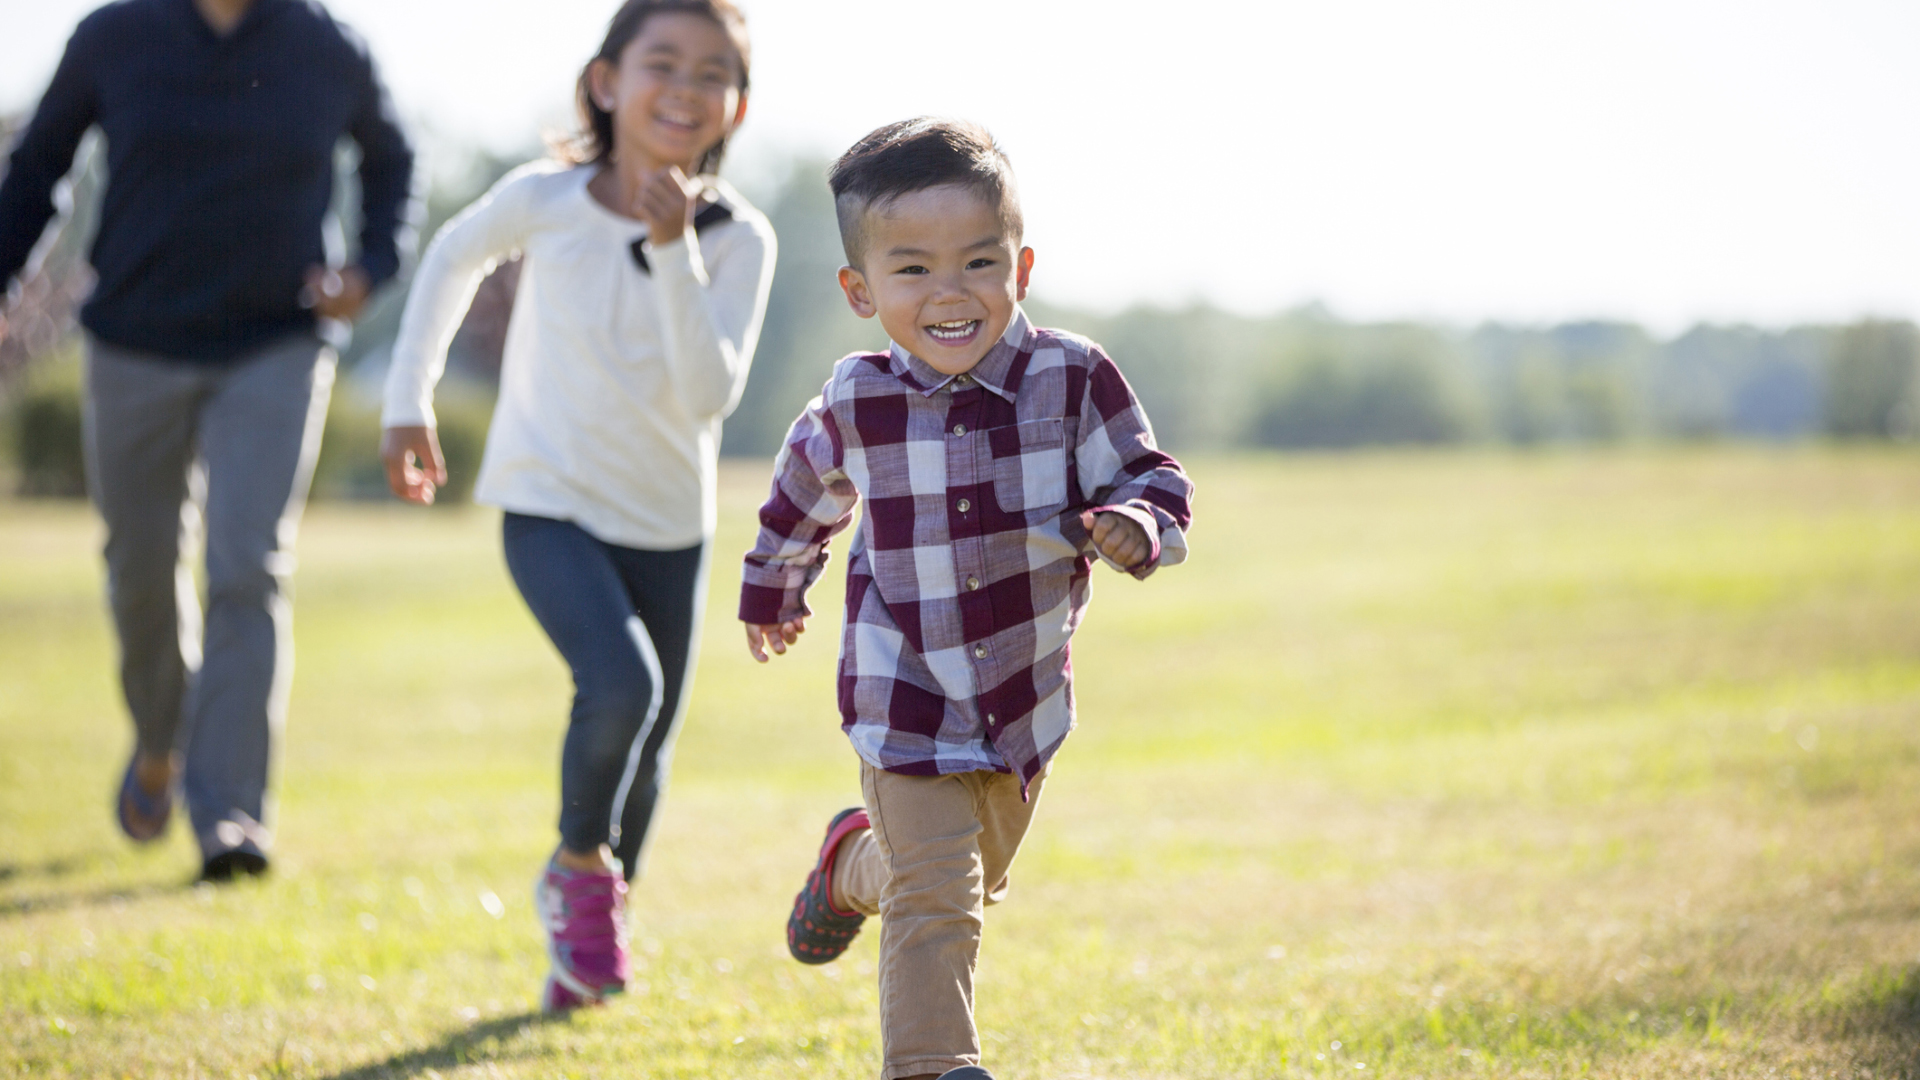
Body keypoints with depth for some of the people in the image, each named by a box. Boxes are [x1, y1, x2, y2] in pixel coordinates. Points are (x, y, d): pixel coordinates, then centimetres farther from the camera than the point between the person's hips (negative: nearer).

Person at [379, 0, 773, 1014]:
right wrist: (409, 400, 9)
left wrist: (674, 249, -33)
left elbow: (708, 395, -25)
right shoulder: (544, 200, -14)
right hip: (551, 508, -3)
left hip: (668, 523, 3)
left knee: (646, 745, 11)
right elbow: (454, 257, 8)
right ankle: (578, 866, 0)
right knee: (620, 684, -27)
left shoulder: (738, 239, -13)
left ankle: (586, 939, 36)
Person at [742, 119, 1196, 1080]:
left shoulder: (1071, 379, -16)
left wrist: (1134, 525, -31)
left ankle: (855, 865, 54)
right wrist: (772, 587, 25)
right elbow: (805, 486, 10)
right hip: (907, 701, -3)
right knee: (935, 899, -13)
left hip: (1027, 697, 3)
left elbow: (1153, 484, -7)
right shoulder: (857, 405, -12)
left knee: (971, 880, 24)